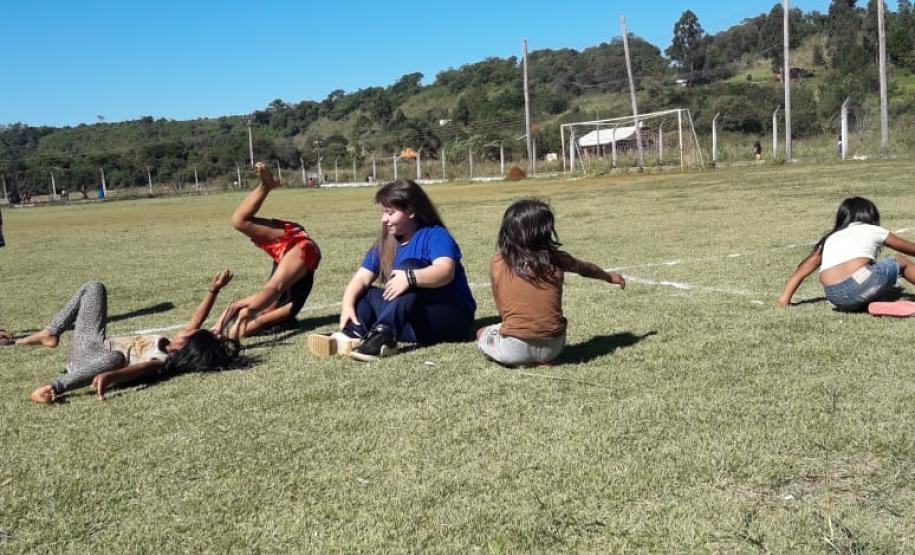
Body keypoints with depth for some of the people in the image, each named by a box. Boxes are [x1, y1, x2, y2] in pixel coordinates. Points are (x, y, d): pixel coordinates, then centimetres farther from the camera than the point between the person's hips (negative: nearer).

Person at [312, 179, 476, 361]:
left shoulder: (435, 235, -9)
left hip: (453, 318, -7)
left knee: (409, 266, -25)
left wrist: (410, 277, -43)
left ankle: (382, 335, -45)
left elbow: (445, 271, -28)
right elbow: (361, 279, 0)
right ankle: (352, 333, -31)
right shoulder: (385, 244, 11)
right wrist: (347, 305, -18)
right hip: (415, 325, 7)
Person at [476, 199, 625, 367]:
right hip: (553, 346, 2)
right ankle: (542, 359, 4)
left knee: (482, 333, 28)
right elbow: (585, 269, 23)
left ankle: (523, 361, 1)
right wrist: (610, 276, 42)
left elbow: (501, 309, 8)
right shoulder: (556, 259, 2)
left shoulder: (497, 263, -2)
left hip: (514, 348, -2)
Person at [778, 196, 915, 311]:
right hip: (860, 283, -3)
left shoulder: (829, 239, 29)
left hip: (835, 298, 3)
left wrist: (784, 299, 23)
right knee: (901, 261, 23)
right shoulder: (873, 230, 22)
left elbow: (801, 271, 23)